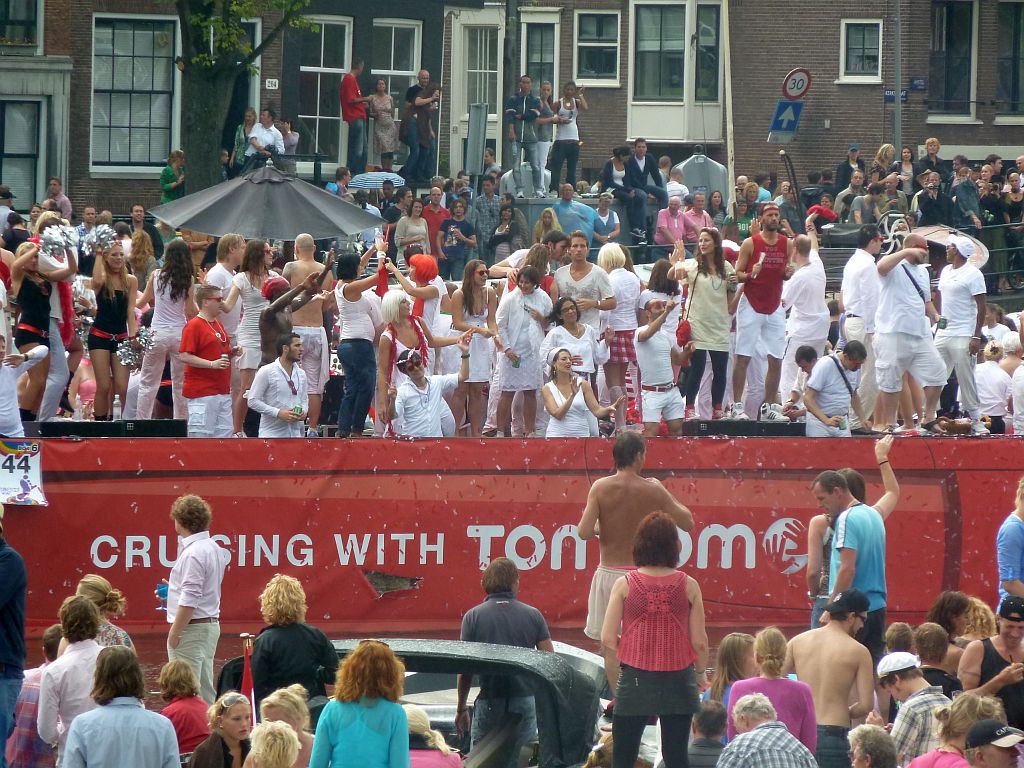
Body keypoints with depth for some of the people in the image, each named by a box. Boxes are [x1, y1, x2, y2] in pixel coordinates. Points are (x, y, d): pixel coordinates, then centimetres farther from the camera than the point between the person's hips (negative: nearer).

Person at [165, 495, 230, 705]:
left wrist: (174, 632, -18)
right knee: (205, 691, 12)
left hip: (191, 628, -10)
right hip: (210, 624, 10)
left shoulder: (193, 553, -18)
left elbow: (190, 599, -22)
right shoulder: (213, 548, 12)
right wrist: (172, 589, 30)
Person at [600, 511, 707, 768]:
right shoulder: (688, 586, -4)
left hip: (635, 680, -1)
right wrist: (700, 673, 17)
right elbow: (699, 641, -2)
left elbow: (608, 638, -6)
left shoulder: (625, 585, -5)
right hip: (677, 680, 1)